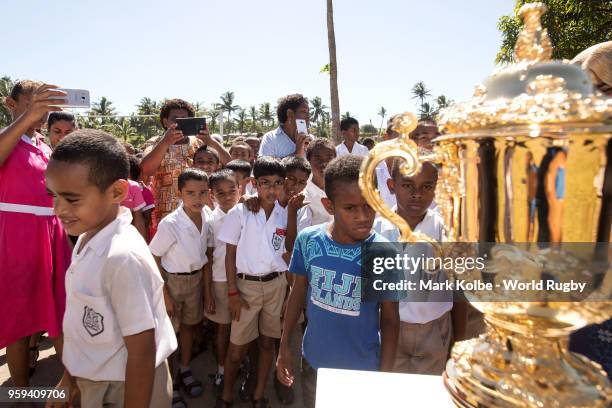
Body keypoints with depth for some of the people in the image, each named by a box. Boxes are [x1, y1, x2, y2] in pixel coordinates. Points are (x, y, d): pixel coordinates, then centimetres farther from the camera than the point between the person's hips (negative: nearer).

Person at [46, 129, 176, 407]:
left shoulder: (125, 258, -31)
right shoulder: (87, 237, -4)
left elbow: (142, 353, -25)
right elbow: (83, 317, 7)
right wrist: (69, 375, 17)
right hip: (92, 383, 7)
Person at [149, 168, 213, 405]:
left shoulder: (207, 219, -10)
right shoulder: (170, 224, -25)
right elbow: (152, 258, -16)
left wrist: (206, 283, 4)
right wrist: (164, 294, -14)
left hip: (196, 278, 5)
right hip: (172, 280, -5)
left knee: (189, 325, 21)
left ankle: (185, 369, 44)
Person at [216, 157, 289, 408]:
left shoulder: (285, 215, 0)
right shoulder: (239, 213, -9)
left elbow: (288, 254, 8)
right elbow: (230, 255, -6)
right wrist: (232, 292, -8)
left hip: (276, 284, 3)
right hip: (247, 284, -2)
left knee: (267, 342, 13)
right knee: (237, 347, 6)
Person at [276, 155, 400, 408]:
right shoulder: (308, 239, -14)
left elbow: (390, 320, -10)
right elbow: (298, 292, -1)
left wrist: (385, 374, -8)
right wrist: (284, 346, 3)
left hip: (363, 370, -2)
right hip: (313, 361, 3)